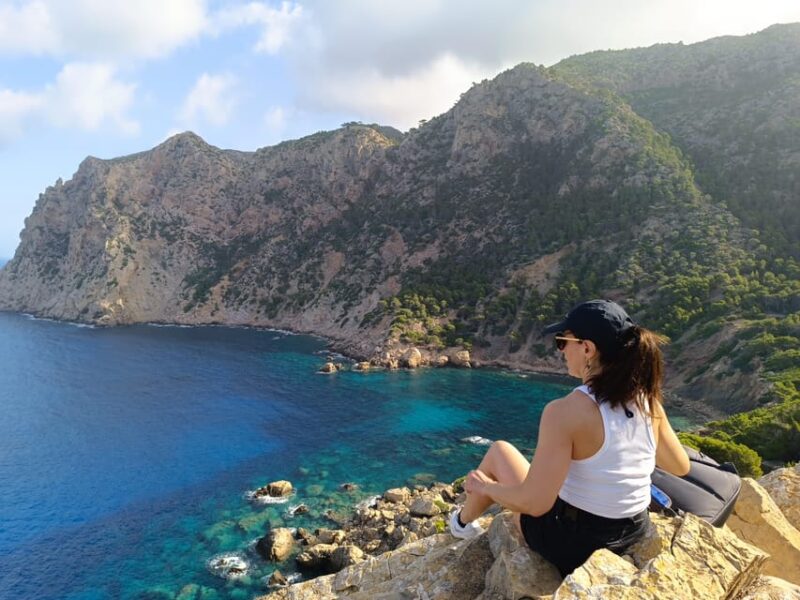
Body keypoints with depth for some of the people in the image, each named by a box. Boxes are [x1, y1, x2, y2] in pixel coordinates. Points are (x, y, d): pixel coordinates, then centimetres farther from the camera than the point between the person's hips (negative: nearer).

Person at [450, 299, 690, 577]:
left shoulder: (566, 411, -28)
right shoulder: (648, 403, -9)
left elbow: (534, 503, -27)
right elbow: (681, 466, 8)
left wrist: (485, 486, -10)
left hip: (570, 543, -5)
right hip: (632, 537, 6)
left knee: (499, 450, 15)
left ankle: (463, 522, 42)